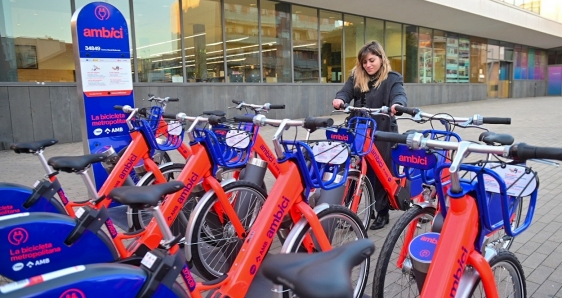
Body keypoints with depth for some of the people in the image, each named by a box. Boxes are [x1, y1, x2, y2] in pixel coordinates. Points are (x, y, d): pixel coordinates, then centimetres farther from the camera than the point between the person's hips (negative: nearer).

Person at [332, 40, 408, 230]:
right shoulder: (356, 77, 9)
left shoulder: (392, 78, -3)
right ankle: (369, 208, 23)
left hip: (383, 132, -4)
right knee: (365, 171, 9)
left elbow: (400, 94, -19)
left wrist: (397, 104, -43)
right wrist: (340, 100, -28)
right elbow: (346, 92, -4)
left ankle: (382, 212, 18)